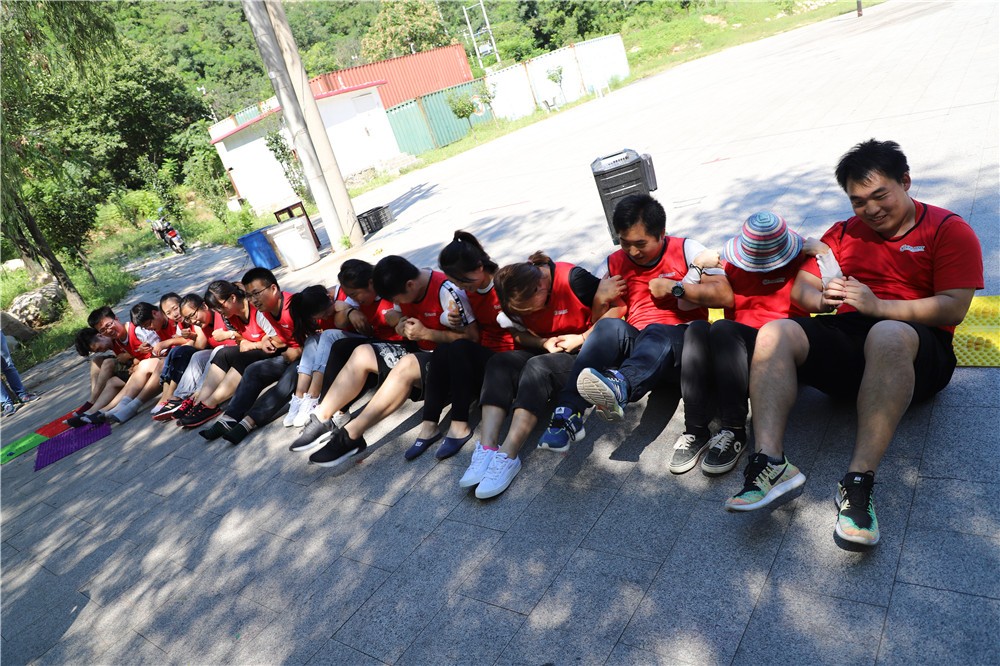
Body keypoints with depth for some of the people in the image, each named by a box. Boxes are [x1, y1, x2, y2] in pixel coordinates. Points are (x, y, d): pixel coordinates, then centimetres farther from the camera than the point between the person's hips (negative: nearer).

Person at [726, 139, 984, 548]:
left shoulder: (948, 230, 8)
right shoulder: (844, 233, 22)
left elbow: (954, 308, -5)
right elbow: (800, 287, 14)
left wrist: (877, 306, -17)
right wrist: (820, 298, -10)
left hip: (920, 351, -4)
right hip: (846, 339, 4)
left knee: (887, 335, -39)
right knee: (774, 332, -23)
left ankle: (859, 481, -42)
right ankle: (770, 462, -37)